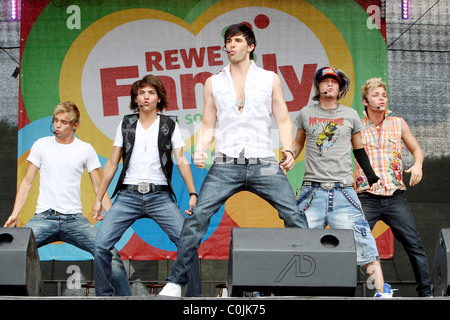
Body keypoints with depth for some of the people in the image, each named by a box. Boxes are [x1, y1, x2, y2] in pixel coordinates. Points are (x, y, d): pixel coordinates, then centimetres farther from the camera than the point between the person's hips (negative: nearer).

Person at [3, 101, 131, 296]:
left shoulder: (86, 150, 7)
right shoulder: (41, 145, 7)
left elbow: (99, 187, 9)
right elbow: (27, 182, 10)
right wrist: (14, 214, -2)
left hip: (75, 219, 0)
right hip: (44, 218, 0)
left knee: (110, 254, -16)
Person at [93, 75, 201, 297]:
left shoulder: (170, 126, 8)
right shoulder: (126, 124, 13)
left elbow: (182, 161, 2)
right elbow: (112, 163, 15)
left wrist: (192, 194, -11)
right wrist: (98, 199, 13)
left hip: (160, 196, -1)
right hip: (128, 195, 1)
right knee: (100, 244, -13)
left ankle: (194, 297, 0)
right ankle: (104, 296, 4)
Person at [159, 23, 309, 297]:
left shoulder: (269, 79, 10)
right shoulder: (213, 83, 13)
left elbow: (283, 121, 10)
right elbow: (208, 126, 15)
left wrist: (288, 150, -7)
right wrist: (200, 151, -4)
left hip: (264, 164, 0)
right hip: (226, 165, 0)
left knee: (295, 217, -10)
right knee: (198, 216, -13)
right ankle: (176, 281, -5)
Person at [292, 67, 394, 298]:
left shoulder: (350, 115, 11)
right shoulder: (306, 114, 10)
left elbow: (358, 149, 21)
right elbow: (298, 144, 23)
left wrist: (372, 177, 14)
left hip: (343, 192, 0)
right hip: (312, 191, 0)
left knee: (362, 241, -8)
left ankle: (382, 291, -4)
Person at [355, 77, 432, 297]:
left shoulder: (398, 124, 9)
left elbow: (416, 149, 19)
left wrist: (418, 165, -3)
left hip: (395, 196, 1)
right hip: (366, 197, -1)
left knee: (413, 244, -3)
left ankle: (425, 291, 7)